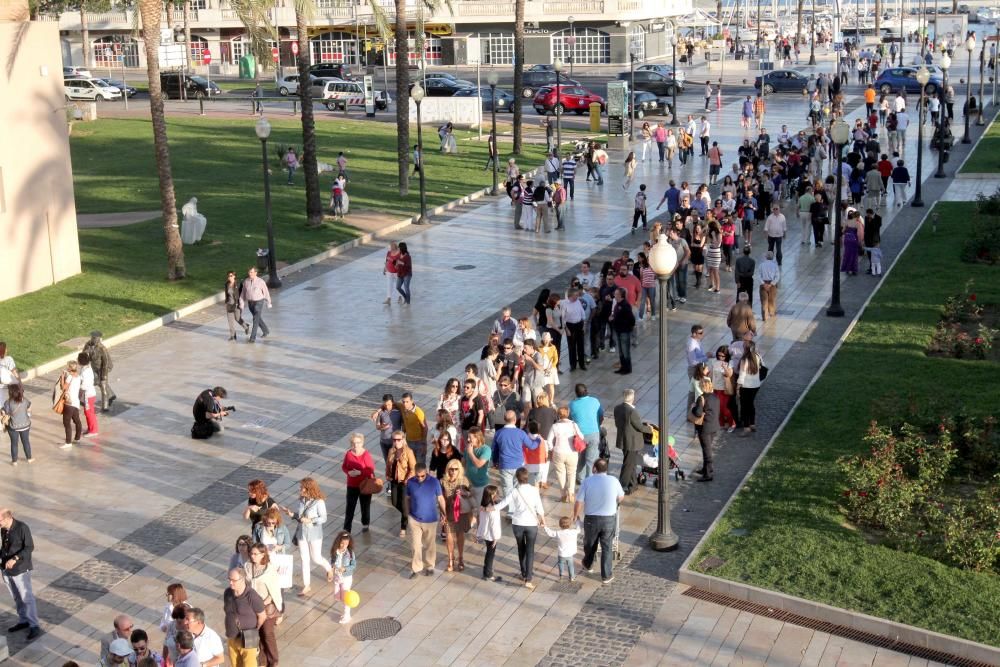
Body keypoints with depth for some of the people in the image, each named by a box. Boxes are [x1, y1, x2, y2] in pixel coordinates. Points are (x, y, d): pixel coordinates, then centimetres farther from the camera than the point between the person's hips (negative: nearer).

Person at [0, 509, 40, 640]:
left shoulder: (22, 527, -18)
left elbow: (29, 547, -18)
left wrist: (14, 559, -27)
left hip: (21, 569, -6)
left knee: (27, 597, -2)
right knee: (16, 597, 17)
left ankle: (34, 626, 3)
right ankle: (23, 621, 30)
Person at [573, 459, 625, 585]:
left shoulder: (587, 481, -12)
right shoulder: (614, 481, -9)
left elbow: (579, 502, -9)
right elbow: (621, 498, 8)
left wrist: (575, 516, 8)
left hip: (591, 519, 0)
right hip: (609, 519, 0)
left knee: (590, 544, 23)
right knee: (606, 547, 12)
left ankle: (588, 565, 47)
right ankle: (606, 575, 18)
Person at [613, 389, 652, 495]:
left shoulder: (617, 408, -2)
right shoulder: (632, 411, -27)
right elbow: (639, 427, -19)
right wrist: (649, 429, 1)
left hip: (622, 440, 8)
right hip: (632, 442, -8)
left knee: (631, 463, 24)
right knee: (628, 465, 4)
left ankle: (633, 483, 37)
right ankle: (621, 488, 10)